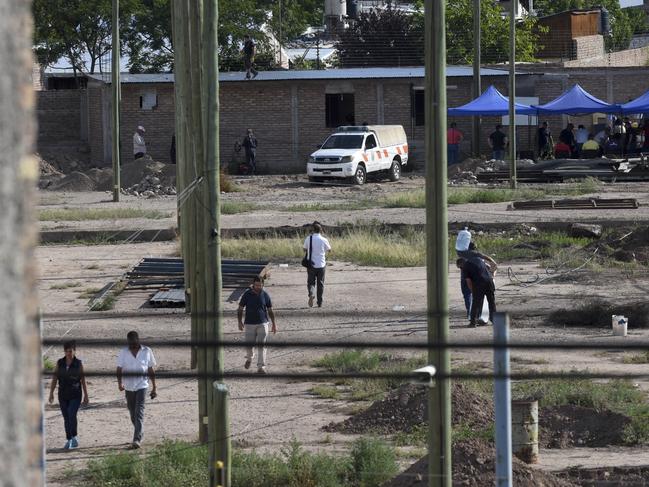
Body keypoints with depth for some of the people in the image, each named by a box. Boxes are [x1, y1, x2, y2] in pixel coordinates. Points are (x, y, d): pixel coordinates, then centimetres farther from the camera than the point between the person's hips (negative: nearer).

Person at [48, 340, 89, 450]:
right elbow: (54, 378, 8)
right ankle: (68, 439, 17)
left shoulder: (78, 364, -2)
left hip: (75, 395, -3)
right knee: (66, 418, 7)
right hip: (63, 395, 3)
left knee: (72, 415, -17)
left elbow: (83, 380, 1)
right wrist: (51, 393, 3)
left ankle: (74, 436, -3)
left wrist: (86, 396, 2)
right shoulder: (60, 363, 4)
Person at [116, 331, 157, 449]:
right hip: (128, 387, 3)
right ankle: (140, 433, 34)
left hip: (142, 386, -3)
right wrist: (119, 383, -21)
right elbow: (119, 369, -3)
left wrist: (154, 388, 7)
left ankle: (137, 439, -21)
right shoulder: (123, 352, 2)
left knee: (139, 413, -14)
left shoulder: (147, 351, -1)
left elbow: (151, 371, 6)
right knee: (133, 413, 13)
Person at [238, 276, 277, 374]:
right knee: (249, 345, 5)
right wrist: (240, 322, -5)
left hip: (262, 323, 0)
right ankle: (249, 358, 38)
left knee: (262, 346, -8)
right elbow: (240, 309, 4)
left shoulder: (265, 295, 2)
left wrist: (274, 324, 7)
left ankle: (261, 367, -7)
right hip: (249, 324, 0)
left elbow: (270, 310, 10)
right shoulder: (247, 294, -1)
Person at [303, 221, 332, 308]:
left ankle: (311, 293, -22)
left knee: (311, 282, 10)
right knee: (320, 284, 11)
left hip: (311, 264, 0)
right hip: (321, 265, 0)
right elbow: (329, 249, 10)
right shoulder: (324, 240, -7)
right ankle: (320, 303, 13)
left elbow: (304, 249, 8)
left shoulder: (308, 239, -5)